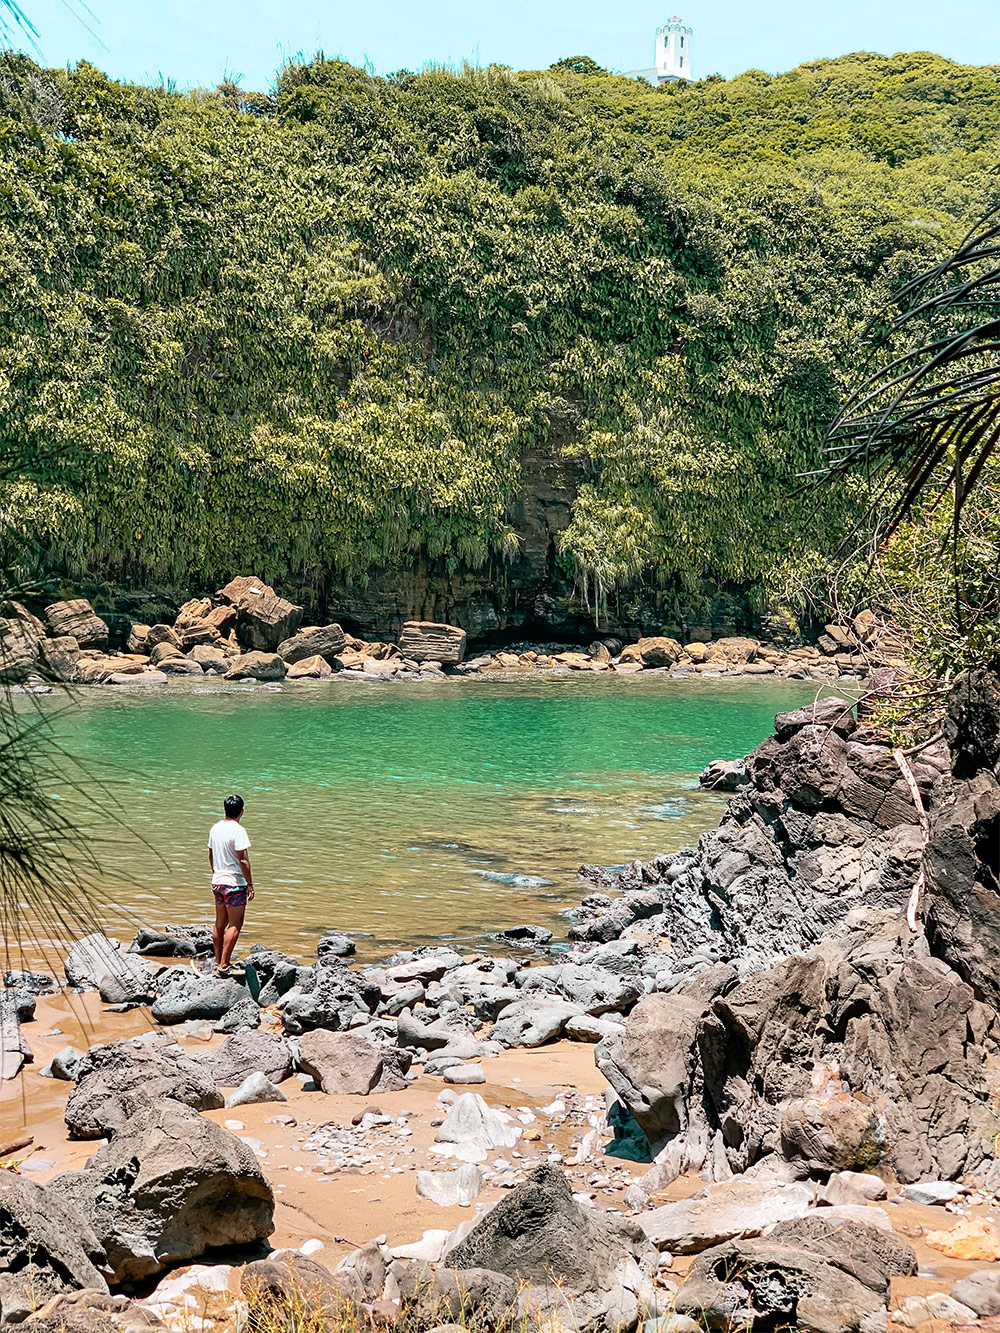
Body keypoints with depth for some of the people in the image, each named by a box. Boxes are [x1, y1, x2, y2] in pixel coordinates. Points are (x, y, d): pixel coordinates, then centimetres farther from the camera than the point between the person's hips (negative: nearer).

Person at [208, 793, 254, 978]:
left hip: (217, 881, 8)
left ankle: (218, 961, 24)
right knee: (235, 924, -2)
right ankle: (224, 966, -5)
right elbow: (243, 860, -18)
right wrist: (250, 884, -12)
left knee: (220, 923, 16)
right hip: (234, 883, -8)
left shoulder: (215, 829, 7)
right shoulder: (238, 830, -17)